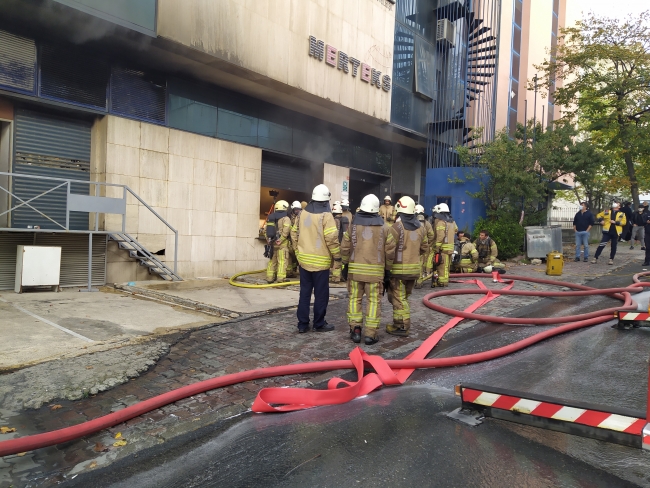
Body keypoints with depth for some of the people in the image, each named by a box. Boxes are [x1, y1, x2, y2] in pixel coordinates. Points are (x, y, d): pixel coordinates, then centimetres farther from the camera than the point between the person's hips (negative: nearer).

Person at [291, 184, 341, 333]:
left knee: (304, 293, 11)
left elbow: (294, 234, 10)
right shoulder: (326, 215, -12)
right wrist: (337, 256, -4)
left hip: (304, 260, 6)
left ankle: (302, 324, 15)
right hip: (320, 261, -6)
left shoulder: (302, 213, 6)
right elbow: (331, 239, -17)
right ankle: (319, 324, 14)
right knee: (321, 294, 6)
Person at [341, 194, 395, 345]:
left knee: (355, 298, 11)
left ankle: (355, 329, 11)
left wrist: (346, 265, 15)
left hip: (355, 269, 1)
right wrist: (387, 269, 13)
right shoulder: (384, 227, 0)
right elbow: (390, 250, 1)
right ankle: (370, 334, 4)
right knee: (374, 301, 5)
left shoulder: (353, 225, 0)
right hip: (375, 270, -1)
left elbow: (345, 248, 2)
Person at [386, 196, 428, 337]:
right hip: (414, 268, 6)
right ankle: (399, 322, 25)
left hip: (399, 268, -6)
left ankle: (402, 326, 4)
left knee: (398, 298, 2)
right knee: (404, 297, 18)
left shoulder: (396, 227, -15)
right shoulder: (420, 228, 6)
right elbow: (425, 248, 14)